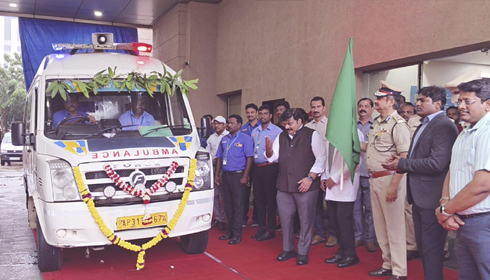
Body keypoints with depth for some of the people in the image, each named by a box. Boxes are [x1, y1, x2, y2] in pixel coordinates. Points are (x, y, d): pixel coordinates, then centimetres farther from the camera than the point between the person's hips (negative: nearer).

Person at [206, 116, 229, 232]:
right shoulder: (211, 138, 17)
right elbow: (207, 152, 19)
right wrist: (212, 160, 2)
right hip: (213, 167, 6)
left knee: (224, 195, -5)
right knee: (214, 194, 8)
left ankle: (222, 219, 1)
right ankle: (217, 218, 17)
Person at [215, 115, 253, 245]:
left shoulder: (245, 139, -4)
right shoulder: (224, 139, 14)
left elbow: (249, 158, -10)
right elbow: (219, 157, 18)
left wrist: (245, 176, -16)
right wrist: (216, 174, 11)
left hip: (238, 175, -6)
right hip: (226, 175, 6)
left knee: (238, 205, -2)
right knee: (228, 205, 11)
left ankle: (237, 234, 4)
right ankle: (230, 231, 21)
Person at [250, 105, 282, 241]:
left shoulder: (277, 131, -5)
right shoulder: (254, 131, 14)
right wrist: (252, 158, 10)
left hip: (270, 167, -6)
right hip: (256, 167, 6)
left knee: (270, 198, -1)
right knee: (258, 197, 10)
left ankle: (270, 229, 7)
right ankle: (261, 227, 20)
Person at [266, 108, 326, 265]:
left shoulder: (312, 135, -4)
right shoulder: (281, 137, 12)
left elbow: (321, 159, -7)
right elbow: (272, 157, 12)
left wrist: (310, 177, -14)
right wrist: (269, 150, -11)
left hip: (305, 186, -5)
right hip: (284, 186, 5)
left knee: (306, 220, 4)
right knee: (285, 219, 12)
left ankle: (303, 253, 18)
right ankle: (288, 249, 28)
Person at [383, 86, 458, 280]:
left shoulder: (444, 126, -14)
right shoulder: (424, 125, 16)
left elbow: (436, 163, -25)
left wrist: (401, 164, -17)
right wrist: (399, 163, 0)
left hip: (432, 198, -10)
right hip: (419, 196, 10)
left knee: (432, 249, 0)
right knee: (423, 247, 18)